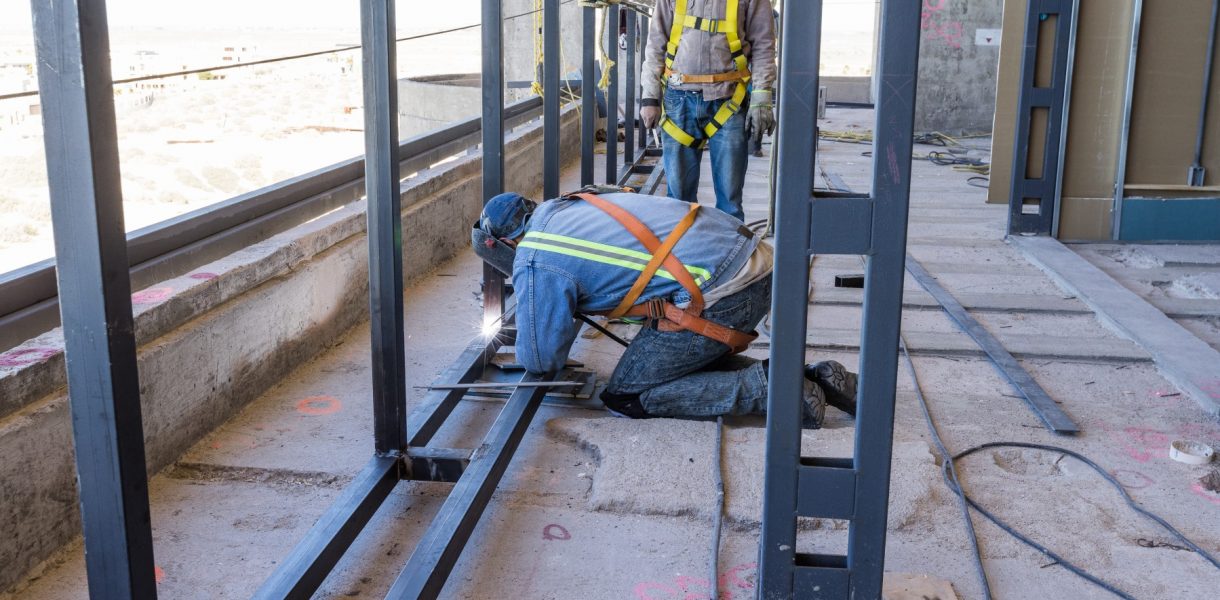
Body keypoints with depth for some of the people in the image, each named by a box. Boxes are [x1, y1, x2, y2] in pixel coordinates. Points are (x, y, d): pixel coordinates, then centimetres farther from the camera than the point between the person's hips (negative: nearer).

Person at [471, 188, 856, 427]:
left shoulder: (536, 260, -4)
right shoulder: (567, 207, 21)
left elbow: (542, 360, 1)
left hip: (719, 294, -9)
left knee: (625, 398, 4)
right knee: (688, 362, 29)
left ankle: (763, 389, -6)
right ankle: (812, 377, 14)